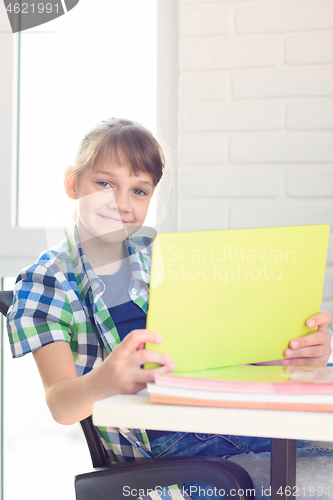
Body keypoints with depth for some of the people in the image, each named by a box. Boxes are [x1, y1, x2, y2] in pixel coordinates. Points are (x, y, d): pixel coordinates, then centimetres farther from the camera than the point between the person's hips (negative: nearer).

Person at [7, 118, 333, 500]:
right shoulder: (45, 282, 1)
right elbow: (61, 405, -10)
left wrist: (300, 352, -16)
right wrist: (103, 381, -35)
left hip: (234, 413, 5)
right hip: (158, 449, -5)